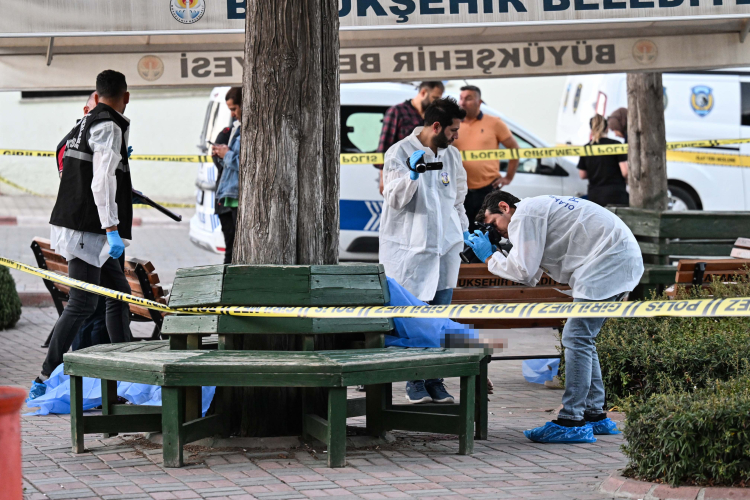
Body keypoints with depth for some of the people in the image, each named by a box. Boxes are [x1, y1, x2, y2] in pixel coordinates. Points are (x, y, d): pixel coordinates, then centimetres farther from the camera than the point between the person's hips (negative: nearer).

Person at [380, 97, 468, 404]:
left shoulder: (452, 155, 13)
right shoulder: (400, 153, -5)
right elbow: (394, 199, -10)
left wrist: (464, 230, 19)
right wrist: (412, 175, -25)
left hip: (445, 247, 5)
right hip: (410, 248, -5)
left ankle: (435, 381, 8)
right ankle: (415, 383, 2)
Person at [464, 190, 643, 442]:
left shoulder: (523, 216, -5)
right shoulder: (537, 210, 26)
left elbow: (523, 270, -10)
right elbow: (531, 277, 24)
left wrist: (489, 258, 4)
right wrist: (496, 255, 18)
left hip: (609, 260, -11)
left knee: (576, 339, -12)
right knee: (582, 338, 15)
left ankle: (571, 423, -14)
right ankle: (595, 416, 18)